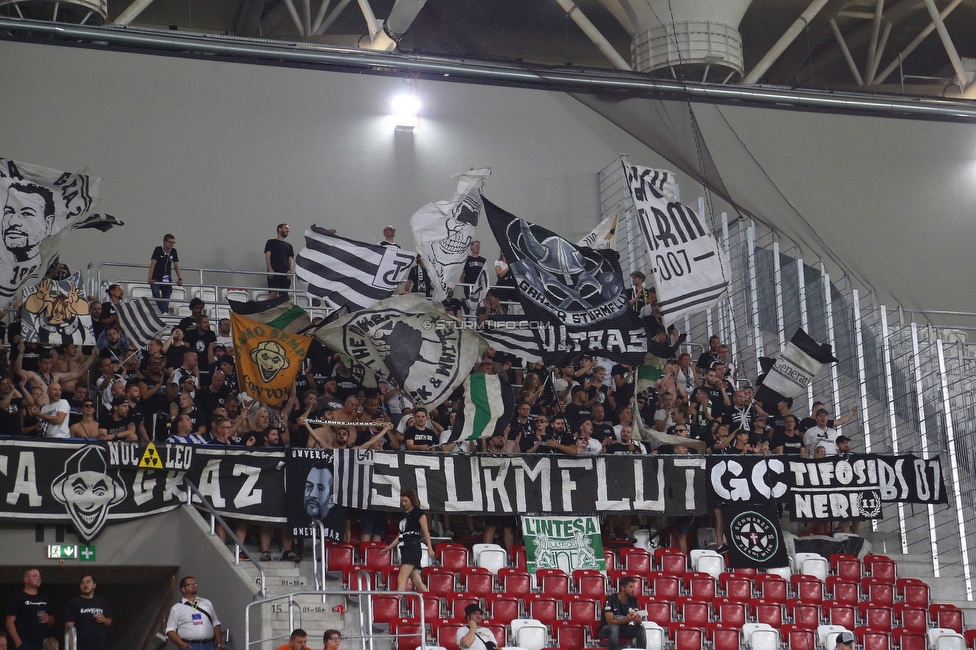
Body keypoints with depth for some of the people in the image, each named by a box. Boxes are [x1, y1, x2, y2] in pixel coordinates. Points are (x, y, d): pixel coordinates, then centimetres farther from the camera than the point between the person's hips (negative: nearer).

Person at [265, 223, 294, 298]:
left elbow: (291, 260, 15)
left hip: (285, 274, 4)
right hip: (273, 273, -4)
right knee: (273, 293, -18)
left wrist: (290, 270, -5)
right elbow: (267, 257, 1)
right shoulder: (271, 242, 11)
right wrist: (270, 269, -14)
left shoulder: (289, 246, 22)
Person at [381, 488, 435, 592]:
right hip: (405, 548, 8)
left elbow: (425, 532, -7)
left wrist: (430, 548, -17)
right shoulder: (404, 515, 22)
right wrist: (389, 547, 30)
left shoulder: (419, 513, 0)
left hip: (413, 547, -8)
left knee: (402, 578, -17)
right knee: (416, 581, 4)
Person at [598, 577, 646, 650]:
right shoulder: (611, 599, -17)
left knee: (641, 628, -20)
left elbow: (636, 622, -5)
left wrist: (637, 621, -31)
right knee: (614, 628, -38)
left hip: (624, 629, 5)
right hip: (607, 629, -5)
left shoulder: (633, 601, -1)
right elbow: (610, 621, -24)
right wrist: (625, 620, -40)